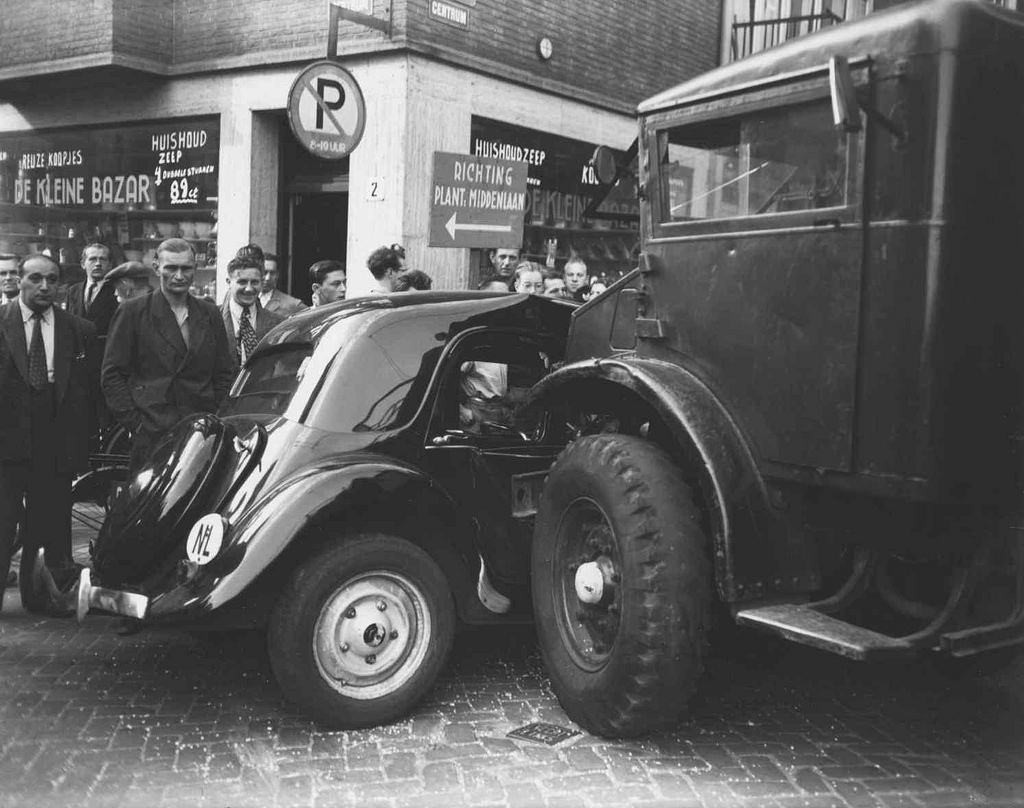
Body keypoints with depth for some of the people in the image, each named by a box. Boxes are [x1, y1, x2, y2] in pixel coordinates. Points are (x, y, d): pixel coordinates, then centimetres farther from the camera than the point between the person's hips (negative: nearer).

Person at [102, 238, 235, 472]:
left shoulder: (211, 314, 13)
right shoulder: (132, 312, 3)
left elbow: (225, 374, 16)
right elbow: (112, 375, 1)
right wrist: (135, 423, -6)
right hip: (150, 437, -3)